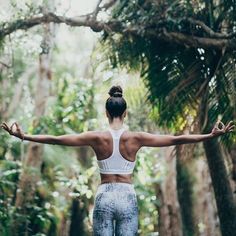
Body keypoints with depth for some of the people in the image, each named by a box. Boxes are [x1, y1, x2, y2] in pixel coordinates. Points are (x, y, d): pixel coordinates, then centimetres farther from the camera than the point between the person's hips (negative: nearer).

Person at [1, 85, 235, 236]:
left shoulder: (97, 137, -4)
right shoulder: (135, 138, -4)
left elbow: (56, 139, -4)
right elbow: (175, 139, -4)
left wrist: (24, 136, 3)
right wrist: (211, 136, -1)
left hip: (104, 198, 0)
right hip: (127, 198, 0)